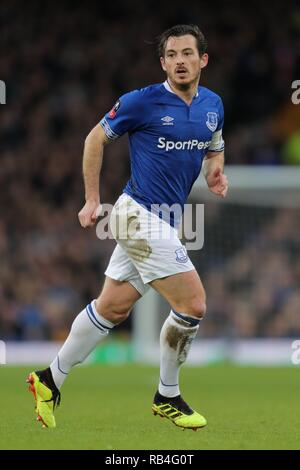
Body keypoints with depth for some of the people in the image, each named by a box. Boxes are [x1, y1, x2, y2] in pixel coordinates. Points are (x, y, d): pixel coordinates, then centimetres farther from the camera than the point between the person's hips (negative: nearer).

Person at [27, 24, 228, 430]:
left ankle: (50, 379, 27)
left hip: (163, 220, 7)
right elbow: (97, 138, -2)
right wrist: (92, 199, -2)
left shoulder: (213, 105, 7)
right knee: (192, 303, -11)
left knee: (113, 307, 13)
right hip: (140, 216, -7)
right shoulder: (143, 101, -12)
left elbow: (214, 149, 23)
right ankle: (167, 397, 7)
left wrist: (216, 173, 0)